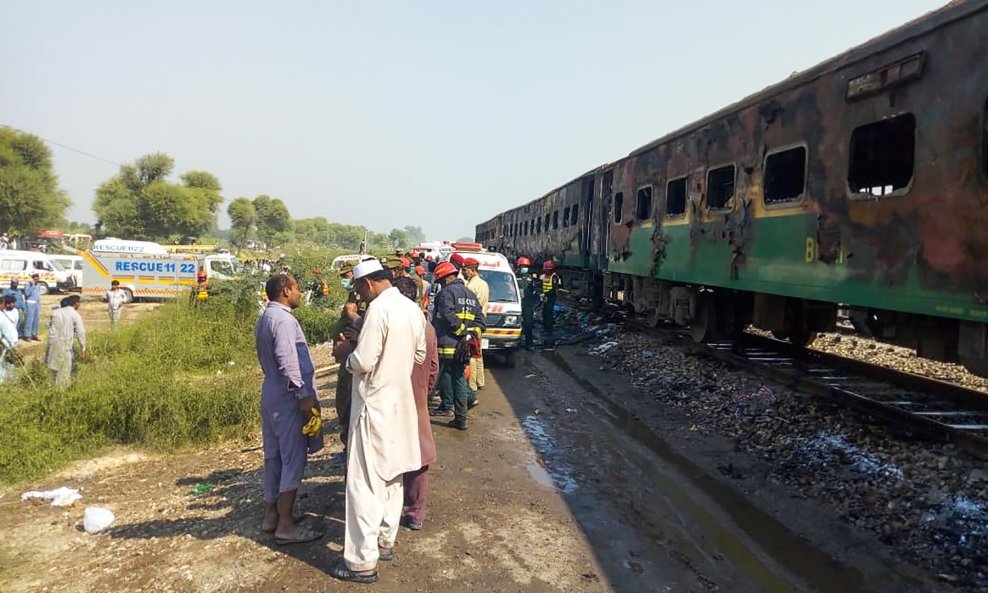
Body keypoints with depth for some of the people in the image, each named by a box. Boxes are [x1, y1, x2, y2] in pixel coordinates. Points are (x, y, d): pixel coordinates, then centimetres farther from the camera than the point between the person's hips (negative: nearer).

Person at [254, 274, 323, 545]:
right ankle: (285, 525, 2)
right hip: (288, 397, -10)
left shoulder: (264, 319, 14)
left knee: (274, 456, 16)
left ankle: (271, 514, 25)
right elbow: (287, 361, -24)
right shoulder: (283, 319, -17)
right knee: (293, 459, -4)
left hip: (271, 394, 10)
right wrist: (303, 395, -23)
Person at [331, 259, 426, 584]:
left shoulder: (378, 309, -20)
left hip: (375, 405, -9)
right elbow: (419, 355, 14)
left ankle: (362, 561, 4)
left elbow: (363, 362, -22)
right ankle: (384, 541, 31)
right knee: (391, 475, 18)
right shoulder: (412, 309, 6)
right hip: (400, 401, 9)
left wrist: (346, 354, -2)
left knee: (364, 481, -2)